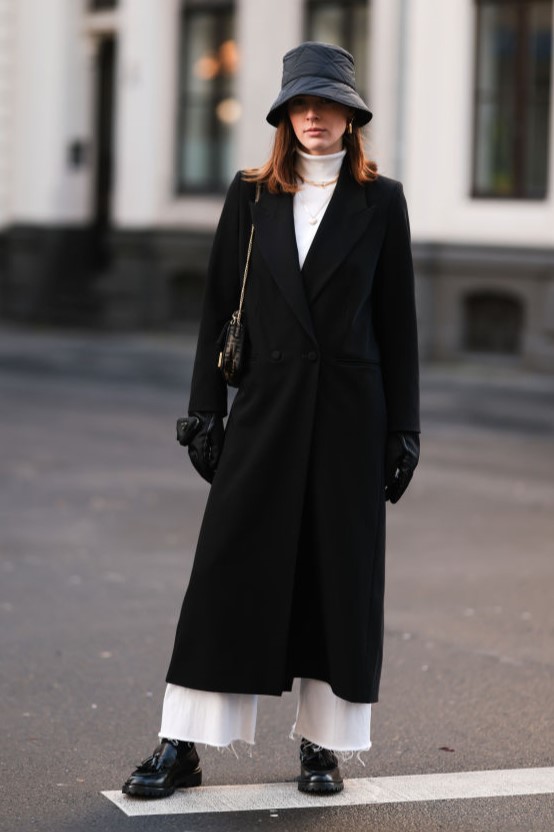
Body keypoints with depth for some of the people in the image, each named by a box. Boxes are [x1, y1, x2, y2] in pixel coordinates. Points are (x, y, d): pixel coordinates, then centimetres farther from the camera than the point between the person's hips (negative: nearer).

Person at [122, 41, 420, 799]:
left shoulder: (381, 200, 3)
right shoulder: (252, 194, 7)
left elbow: (398, 319, 3)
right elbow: (219, 307, 7)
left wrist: (403, 429, 0)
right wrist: (205, 410, 2)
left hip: (348, 410, -1)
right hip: (265, 406, 1)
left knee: (339, 573, 4)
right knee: (228, 571, -1)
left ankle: (323, 745, 16)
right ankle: (182, 747, 3)